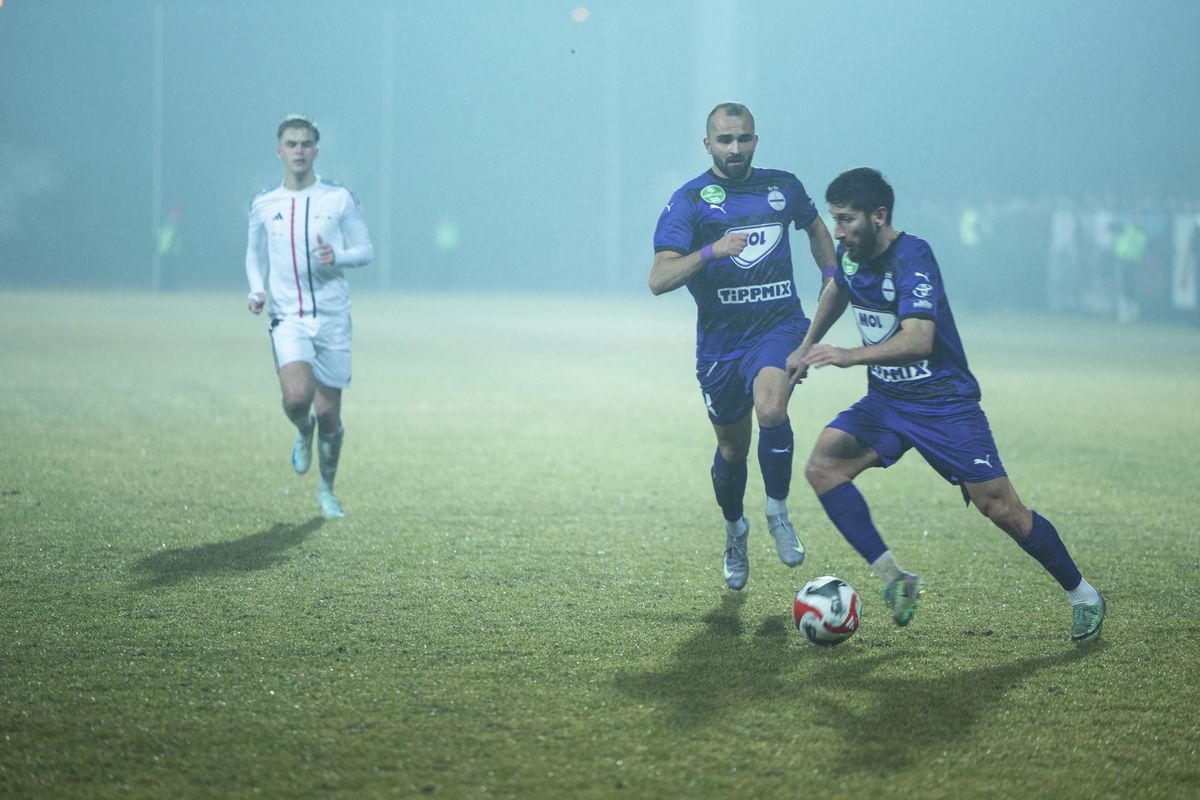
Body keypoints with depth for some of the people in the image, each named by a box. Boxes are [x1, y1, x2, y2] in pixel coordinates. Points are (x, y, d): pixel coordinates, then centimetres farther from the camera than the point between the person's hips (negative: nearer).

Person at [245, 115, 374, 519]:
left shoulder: (340, 198, 0)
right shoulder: (263, 205, 5)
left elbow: (365, 251, 4)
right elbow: (255, 255, 18)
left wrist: (338, 257, -17)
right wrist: (257, 290, -2)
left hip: (333, 318, 0)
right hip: (288, 317, 0)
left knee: (328, 414, 3)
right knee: (297, 397, -23)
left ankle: (326, 488, 26)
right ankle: (303, 430, 14)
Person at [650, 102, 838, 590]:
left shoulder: (783, 187, 4)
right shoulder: (689, 200, -7)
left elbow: (814, 225, 28)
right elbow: (658, 280, -18)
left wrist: (831, 276, 16)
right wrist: (711, 251, -31)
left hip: (779, 326, 0)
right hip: (721, 341, 0)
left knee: (771, 410, -29)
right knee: (732, 449, 12)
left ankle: (778, 513, -8)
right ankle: (734, 531, 41)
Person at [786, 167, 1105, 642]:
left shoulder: (911, 258, -24)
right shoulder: (849, 255, -1)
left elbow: (918, 339, -37)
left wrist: (847, 356, -46)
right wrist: (808, 345, 23)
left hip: (944, 403, -7)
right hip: (886, 400, 7)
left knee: (1002, 509, -7)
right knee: (822, 467, -15)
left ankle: (1082, 595, 14)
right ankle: (894, 579, -11)